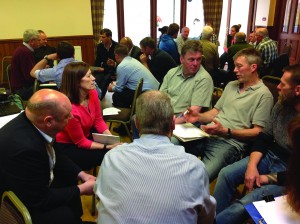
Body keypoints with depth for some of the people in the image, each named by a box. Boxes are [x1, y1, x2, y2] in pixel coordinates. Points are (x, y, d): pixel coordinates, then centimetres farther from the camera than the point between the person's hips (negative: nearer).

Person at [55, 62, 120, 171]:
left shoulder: (92, 93, -14)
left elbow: (98, 120, -1)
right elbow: (81, 142, -21)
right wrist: (107, 146, -24)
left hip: (86, 135, 7)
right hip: (67, 146, -6)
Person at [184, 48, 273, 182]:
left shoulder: (263, 94, -2)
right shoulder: (231, 85, 21)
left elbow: (257, 132, -7)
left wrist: (226, 131, -17)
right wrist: (199, 117, 0)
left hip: (230, 143, -6)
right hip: (207, 134, 7)